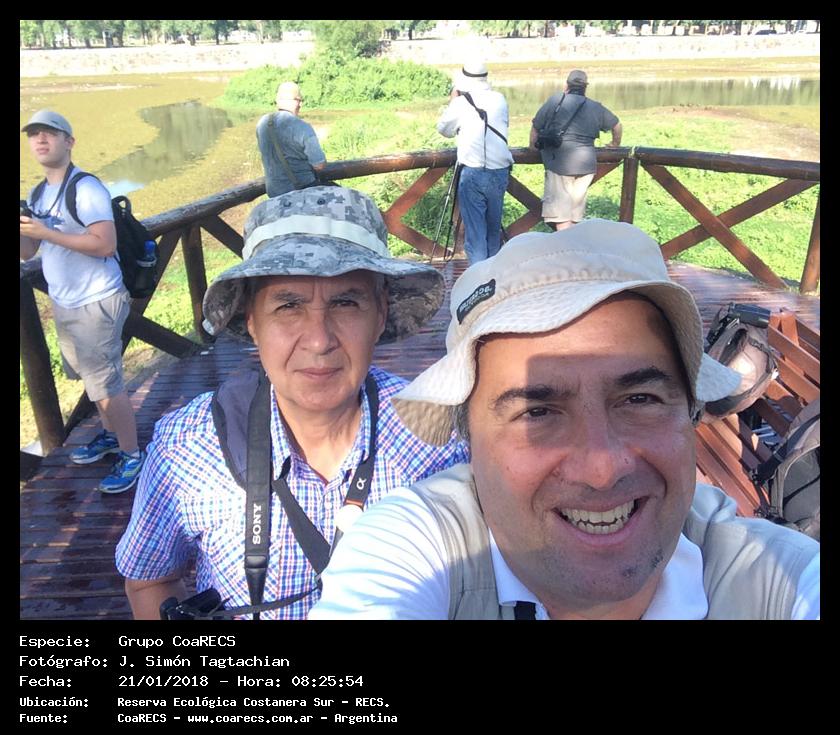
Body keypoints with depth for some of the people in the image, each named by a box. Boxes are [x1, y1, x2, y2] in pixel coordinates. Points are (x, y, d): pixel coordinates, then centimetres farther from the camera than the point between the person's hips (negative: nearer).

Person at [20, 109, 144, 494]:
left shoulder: (86, 188, -15)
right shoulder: (37, 195, 11)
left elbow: (105, 244, -25)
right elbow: (28, 250, 11)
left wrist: (46, 232, -24)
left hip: (96, 303, -8)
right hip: (63, 302, 8)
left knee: (105, 382, -4)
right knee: (90, 378, 17)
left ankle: (132, 455, 8)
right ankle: (111, 434, 34)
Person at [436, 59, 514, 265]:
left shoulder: (461, 102, -3)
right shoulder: (500, 99, 7)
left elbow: (443, 129, 12)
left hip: (472, 173, -4)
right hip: (500, 172, 4)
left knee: (474, 231, -2)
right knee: (494, 227, 17)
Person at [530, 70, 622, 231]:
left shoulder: (555, 100, 2)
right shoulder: (596, 108, 14)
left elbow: (536, 128, 5)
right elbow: (616, 125, 26)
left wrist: (533, 148, 23)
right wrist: (615, 143, 45)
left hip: (559, 162, -4)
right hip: (586, 163, 4)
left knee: (560, 212, -4)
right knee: (576, 208, 15)